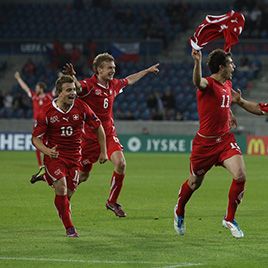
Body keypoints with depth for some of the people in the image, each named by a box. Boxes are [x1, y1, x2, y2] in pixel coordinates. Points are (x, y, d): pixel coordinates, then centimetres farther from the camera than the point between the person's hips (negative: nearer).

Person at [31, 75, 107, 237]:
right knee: (61, 187, -21)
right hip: (55, 155, -3)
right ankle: (69, 228, -11)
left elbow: (98, 127, 9)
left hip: (74, 156, 3)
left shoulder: (81, 108, -5)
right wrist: (46, 150, -23)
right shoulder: (47, 112, -9)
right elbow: (36, 138, -3)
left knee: (68, 193, 2)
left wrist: (103, 151, 9)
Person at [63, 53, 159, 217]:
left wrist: (148, 71, 38)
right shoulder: (89, 85, -16)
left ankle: (112, 202, 0)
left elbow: (129, 80, 27)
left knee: (121, 164, -17)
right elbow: (77, 87, -39)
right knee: (82, 176, 3)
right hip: (90, 136, -5)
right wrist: (71, 77, -62)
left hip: (109, 134, 5)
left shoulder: (113, 85, 6)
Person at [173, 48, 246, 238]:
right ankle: (179, 212, 42)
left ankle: (230, 219, 2)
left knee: (240, 176, -15)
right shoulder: (208, 84, -17)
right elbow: (198, 82, -45)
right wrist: (197, 62, -62)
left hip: (225, 139, 5)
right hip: (205, 142, -5)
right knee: (195, 182, 12)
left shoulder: (228, 84, 7)